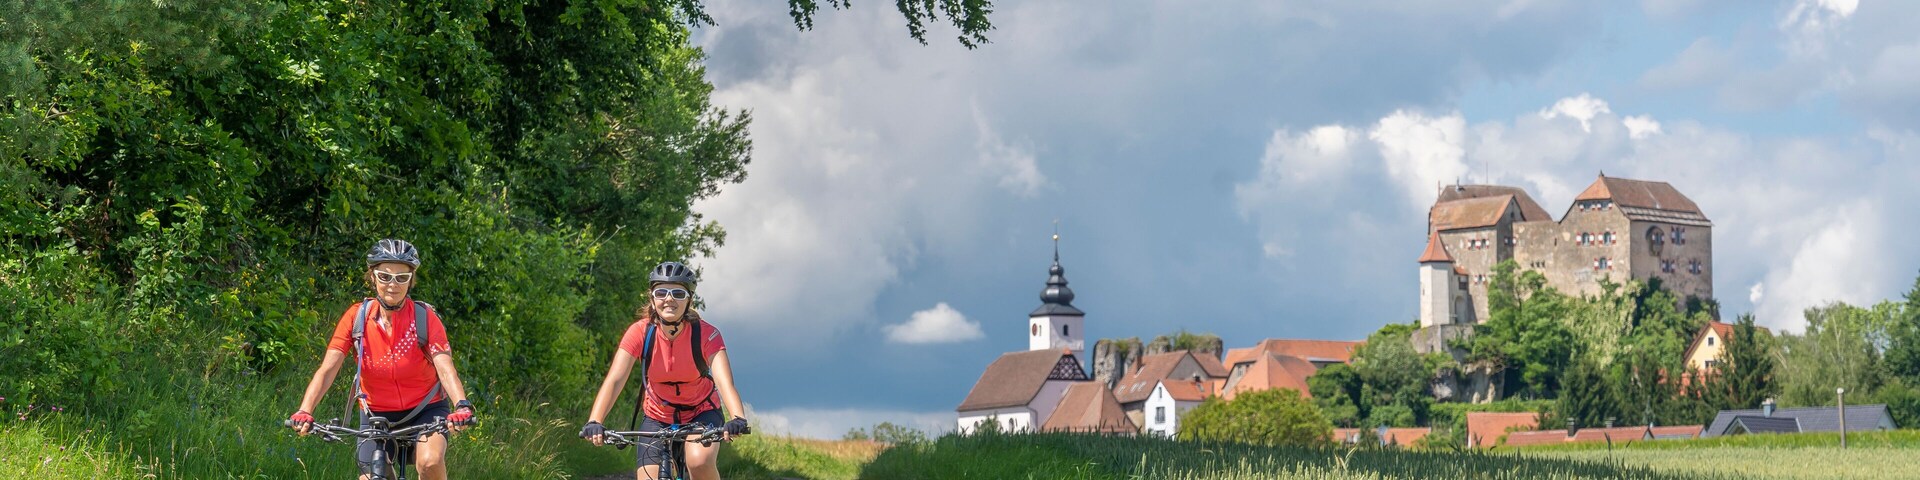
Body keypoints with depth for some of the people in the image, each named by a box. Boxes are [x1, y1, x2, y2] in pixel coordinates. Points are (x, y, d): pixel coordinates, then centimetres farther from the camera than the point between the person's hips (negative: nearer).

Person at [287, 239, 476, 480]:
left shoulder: (425, 317, -15)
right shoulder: (357, 317, -11)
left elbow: (445, 368, -27)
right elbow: (327, 369, -18)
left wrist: (462, 405, -47)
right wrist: (304, 412, -34)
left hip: (424, 410, -2)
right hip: (376, 414, 2)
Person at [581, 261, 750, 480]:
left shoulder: (706, 333, -21)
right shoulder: (640, 332, -19)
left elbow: (724, 381, -34)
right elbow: (614, 380, -28)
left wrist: (738, 420, -54)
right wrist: (594, 422, -45)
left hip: (701, 414, -2)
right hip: (658, 418, 2)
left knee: (699, 461, -33)